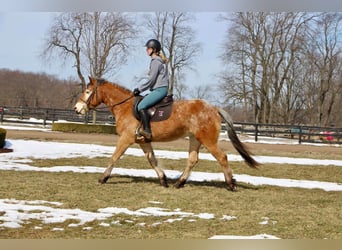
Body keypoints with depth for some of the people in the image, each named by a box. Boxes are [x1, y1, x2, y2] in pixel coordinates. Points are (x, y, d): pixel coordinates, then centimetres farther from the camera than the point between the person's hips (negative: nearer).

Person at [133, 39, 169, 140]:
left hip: (159, 90, -11)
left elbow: (151, 80, -15)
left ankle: (147, 131, -30)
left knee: (141, 106, -23)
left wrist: (139, 89, -6)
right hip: (159, 89, 11)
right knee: (142, 104, 15)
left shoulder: (155, 61, -11)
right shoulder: (158, 61, 20)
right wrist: (140, 89, 17)